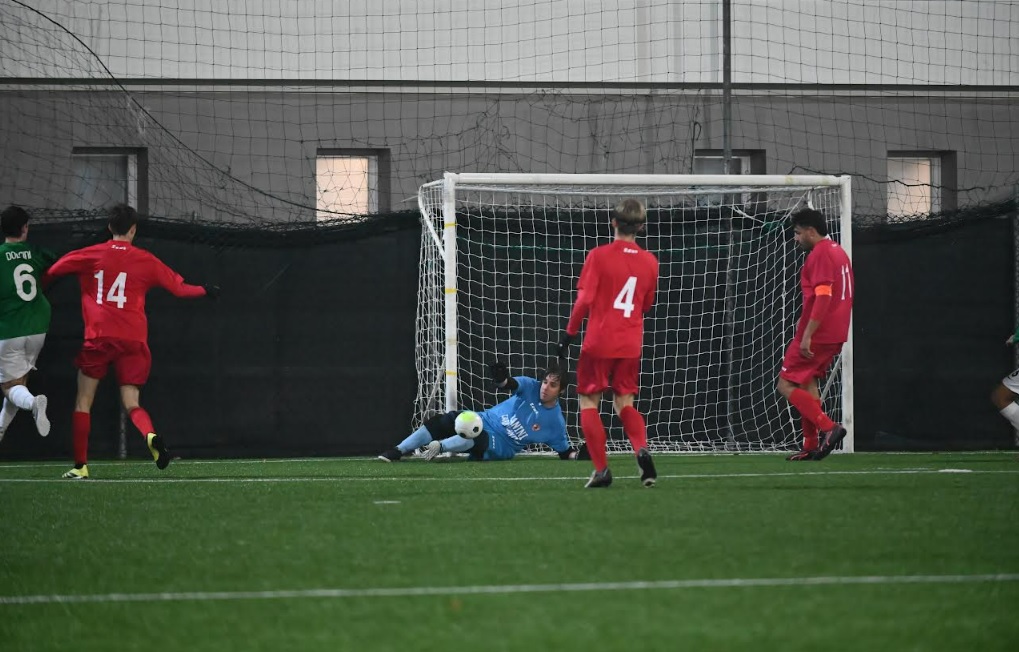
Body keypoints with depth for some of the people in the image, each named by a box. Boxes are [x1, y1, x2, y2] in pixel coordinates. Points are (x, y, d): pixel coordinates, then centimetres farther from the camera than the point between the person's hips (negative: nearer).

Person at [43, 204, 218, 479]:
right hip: (133, 340, 1)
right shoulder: (145, 260, 7)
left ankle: (80, 465, 7)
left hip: (98, 337, -1)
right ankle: (151, 435, -28)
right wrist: (205, 290, 33)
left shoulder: (90, 255, 5)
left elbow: (50, 273, 8)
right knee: (131, 404, 5)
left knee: (83, 401, 10)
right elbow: (178, 288, 15)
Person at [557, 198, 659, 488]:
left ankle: (601, 469, 0)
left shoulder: (599, 255, -10)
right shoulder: (649, 262, 4)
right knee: (625, 403, 15)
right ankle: (642, 449, -13)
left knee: (588, 402, 8)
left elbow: (584, 300, -13)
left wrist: (569, 333, -3)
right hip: (631, 344, 4)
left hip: (599, 343, -4)